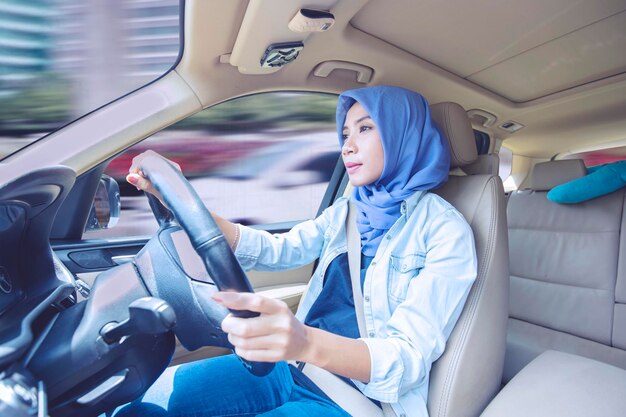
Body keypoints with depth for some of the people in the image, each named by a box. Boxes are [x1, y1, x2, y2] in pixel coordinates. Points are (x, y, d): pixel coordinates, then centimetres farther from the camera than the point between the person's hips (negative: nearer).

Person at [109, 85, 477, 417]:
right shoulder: (348, 212, 8)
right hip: (296, 366, 6)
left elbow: (409, 356, -21)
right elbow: (272, 251, 1)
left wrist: (307, 343, -40)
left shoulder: (446, 230, -11)